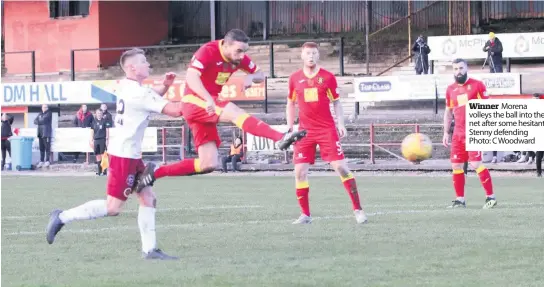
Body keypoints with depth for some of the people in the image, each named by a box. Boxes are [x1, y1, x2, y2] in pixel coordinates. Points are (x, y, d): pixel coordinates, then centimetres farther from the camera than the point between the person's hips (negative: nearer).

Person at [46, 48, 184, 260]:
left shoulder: (129, 88, 10)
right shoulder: (137, 93, -19)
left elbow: (153, 98, 29)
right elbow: (173, 110, -20)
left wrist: (164, 86, 10)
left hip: (132, 155, 10)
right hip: (124, 156, -10)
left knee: (148, 198, 8)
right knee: (113, 207, -6)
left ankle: (149, 249, 8)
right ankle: (63, 217, 0)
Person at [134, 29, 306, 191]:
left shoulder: (238, 57, 3)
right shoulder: (208, 52, -18)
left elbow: (260, 75, 13)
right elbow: (191, 77, -32)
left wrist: (251, 77, -13)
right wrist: (208, 99, -48)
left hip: (207, 108, 8)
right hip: (194, 101, -8)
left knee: (208, 164, 2)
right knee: (234, 112, -31)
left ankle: (156, 172, 8)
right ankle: (281, 139, -47)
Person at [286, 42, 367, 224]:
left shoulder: (328, 77, 1)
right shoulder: (295, 78, 6)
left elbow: (336, 102, 7)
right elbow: (291, 104, 16)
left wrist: (341, 123, -5)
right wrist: (290, 128, 8)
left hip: (327, 130, -2)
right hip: (305, 131, 2)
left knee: (340, 167, -9)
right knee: (300, 171, -5)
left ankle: (358, 209, -3)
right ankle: (305, 215, 5)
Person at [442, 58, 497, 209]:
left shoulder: (477, 85, -3)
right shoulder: (450, 89, 12)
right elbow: (448, 112, 20)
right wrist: (446, 132, 17)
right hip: (458, 133, 6)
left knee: (476, 163, -14)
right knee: (456, 165, 4)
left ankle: (491, 196, -7)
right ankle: (460, 199, 12)